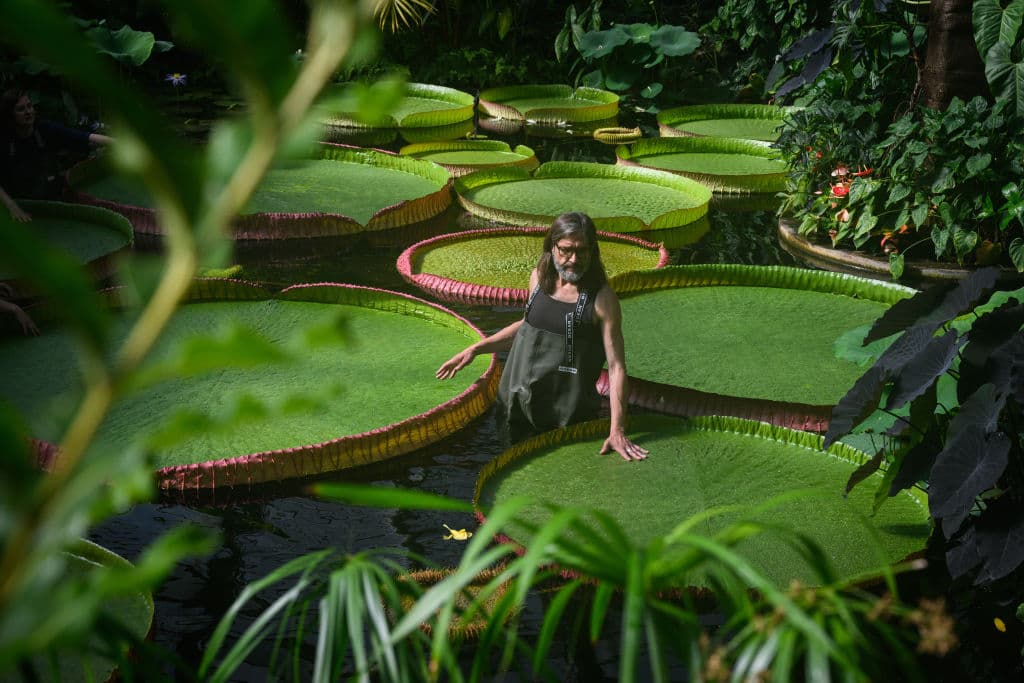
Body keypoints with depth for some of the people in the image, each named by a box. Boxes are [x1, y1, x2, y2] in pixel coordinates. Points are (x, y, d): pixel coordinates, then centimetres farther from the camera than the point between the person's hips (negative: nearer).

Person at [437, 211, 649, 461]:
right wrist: (474, 349, 15)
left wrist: (617, 431, -25)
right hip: (518, 403, 5)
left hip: (565, 415, -5)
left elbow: (616, 366, -18)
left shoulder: (601, 299, -16)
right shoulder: (539, 277, 1)